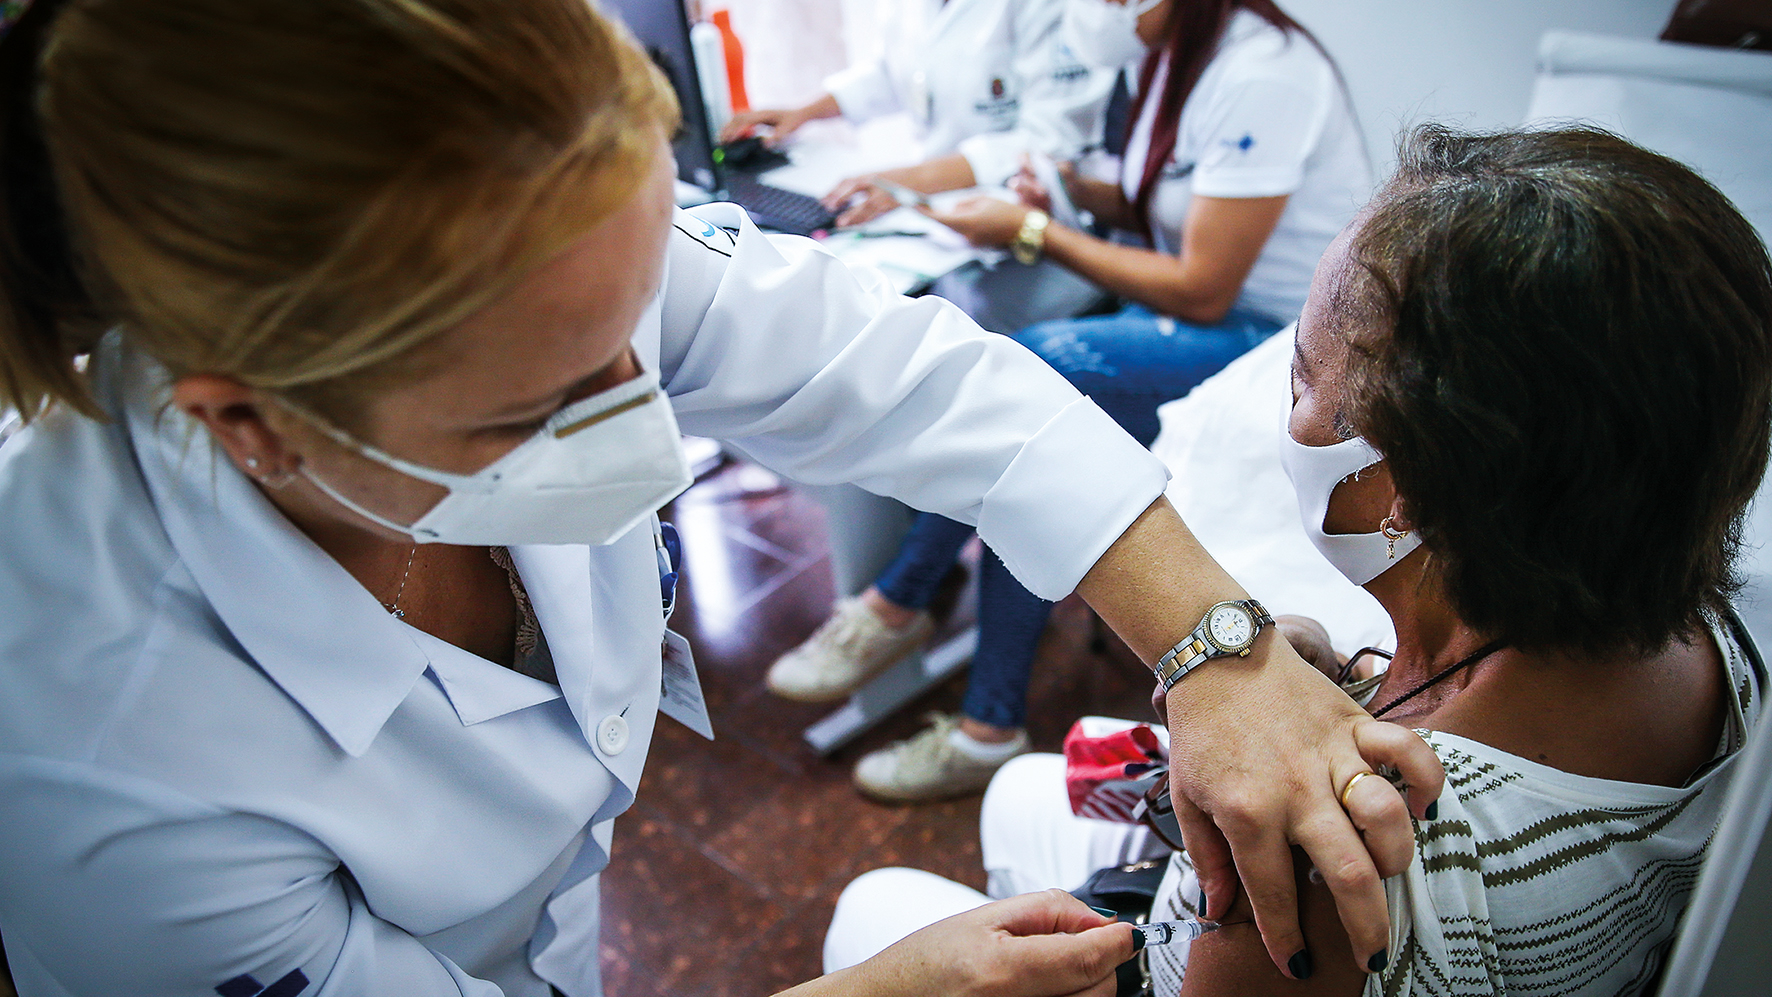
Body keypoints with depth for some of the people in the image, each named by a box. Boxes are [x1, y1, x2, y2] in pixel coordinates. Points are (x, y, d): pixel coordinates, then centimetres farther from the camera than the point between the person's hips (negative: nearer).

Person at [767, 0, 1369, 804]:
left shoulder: (1260, 77, -21)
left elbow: (1201, 291, -22)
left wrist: (1035, 231, -16)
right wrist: (1074, 192, 1)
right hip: (1211, 324, 9)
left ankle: (895, 606, -11)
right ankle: (990, 729, -10)